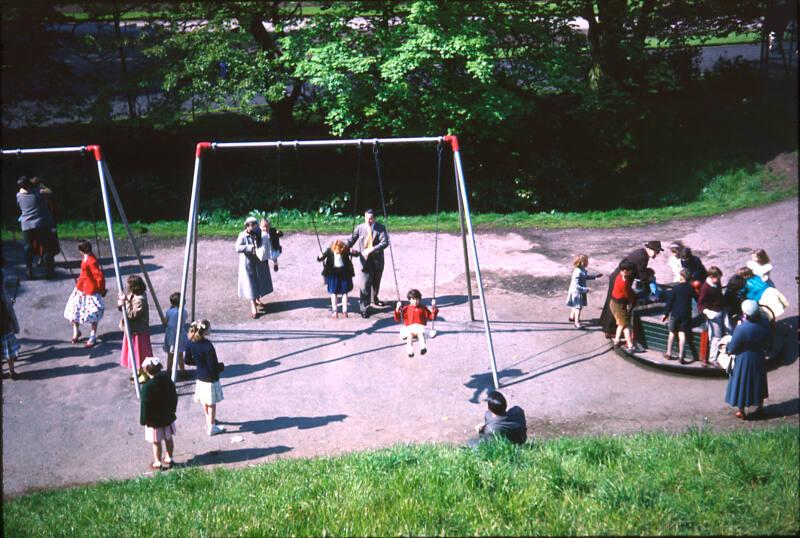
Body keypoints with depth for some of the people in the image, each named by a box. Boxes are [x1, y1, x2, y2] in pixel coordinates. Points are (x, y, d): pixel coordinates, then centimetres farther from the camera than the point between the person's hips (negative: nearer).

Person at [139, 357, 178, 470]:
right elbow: (174, 396, 4)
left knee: (156, 442, 10)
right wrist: (172, 410, 17)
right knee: (168, 439, 20)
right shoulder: (167, 379, -7)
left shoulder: (147, 386, -26)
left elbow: (145, 406, -20)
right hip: (168, 416, 6)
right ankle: (169, 459, 34)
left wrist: (144, 420, -6)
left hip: (154, 420, -6)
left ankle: (158, 463, 24)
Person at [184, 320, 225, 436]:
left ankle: (209, 421, 48)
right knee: (212, 404, 11)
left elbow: (188, 361, 4)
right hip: (210, 379, -7)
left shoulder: (190, 343, -8)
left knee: (205, 402, 27)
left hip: (200, 377, 7)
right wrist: (221, 366, -5)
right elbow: (213, 367, -25)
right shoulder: (208, 346, -29)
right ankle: (211, 428, 24)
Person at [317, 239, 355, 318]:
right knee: (333, 292, 0)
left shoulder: (345, 250, -16)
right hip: (333, 273, -1)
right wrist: (320, 257, -34)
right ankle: (334, 310, 2)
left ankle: (344, 310, 8)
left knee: (344, 291, 5)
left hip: (344, 272, 1)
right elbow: (319, 259, -11)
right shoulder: (329, 250, -17)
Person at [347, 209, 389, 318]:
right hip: (365, 259, -2)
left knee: (376, 281, 20)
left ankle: (374, 299, 46)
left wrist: (372, 249, -27)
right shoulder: (359, 228, -3)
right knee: (364, 284, -10)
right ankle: (364, 308, -6)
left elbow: (385, 242, -15)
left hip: (377, 259, 2)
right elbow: (351, 240, -1)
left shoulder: (380, 228, -6)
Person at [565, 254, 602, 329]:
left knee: (577, 306, 25)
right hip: (577, 292, -10)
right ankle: (577, 323, -5)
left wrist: (595, 276, 18)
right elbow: (576, 285, -32)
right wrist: (585, 289, -35)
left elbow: (586, 277, 21)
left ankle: (572, 317, 45)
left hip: (580, 292, 10)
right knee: (578, 307, -8)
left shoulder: (582, 270, 0)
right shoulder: (578, 272, -31)